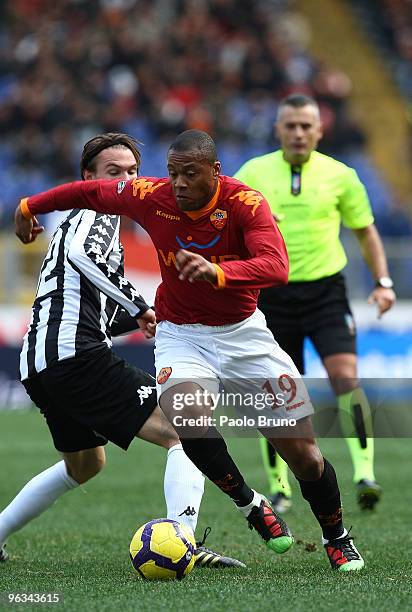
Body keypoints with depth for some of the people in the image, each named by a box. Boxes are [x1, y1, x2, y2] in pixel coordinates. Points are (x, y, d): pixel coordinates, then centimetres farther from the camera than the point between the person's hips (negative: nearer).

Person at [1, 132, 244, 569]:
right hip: (77, 356, -10)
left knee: (85, 464, 33)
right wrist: (138, 306, -22)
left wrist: (139, 317, 16)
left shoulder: (86, 221, 29)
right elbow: (81, 254, -25)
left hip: (37, 365, 10)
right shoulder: (99, 212, 0)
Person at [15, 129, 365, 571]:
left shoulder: (246, 203, -21)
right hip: (181, 334, 1)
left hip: (242, 331, -1)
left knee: (303, 454, -1)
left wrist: (217, 271, -54)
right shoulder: (151, 197, -13)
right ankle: (249, 505, -6)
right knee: (187, 416, -32)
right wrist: (29, 207, 18)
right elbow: (90, 192, 6)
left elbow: (276, 267, -37)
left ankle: (336, 538, 29)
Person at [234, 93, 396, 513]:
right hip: (273, 294, 1)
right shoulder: (254, 172, 2)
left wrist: (382, 282, 2)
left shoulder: (339, 175, 2)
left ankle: (364, 475, -20)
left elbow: (365, 230, 12)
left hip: (326, 291, -1)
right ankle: (279, 488, 19)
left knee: (345, 376, -18)